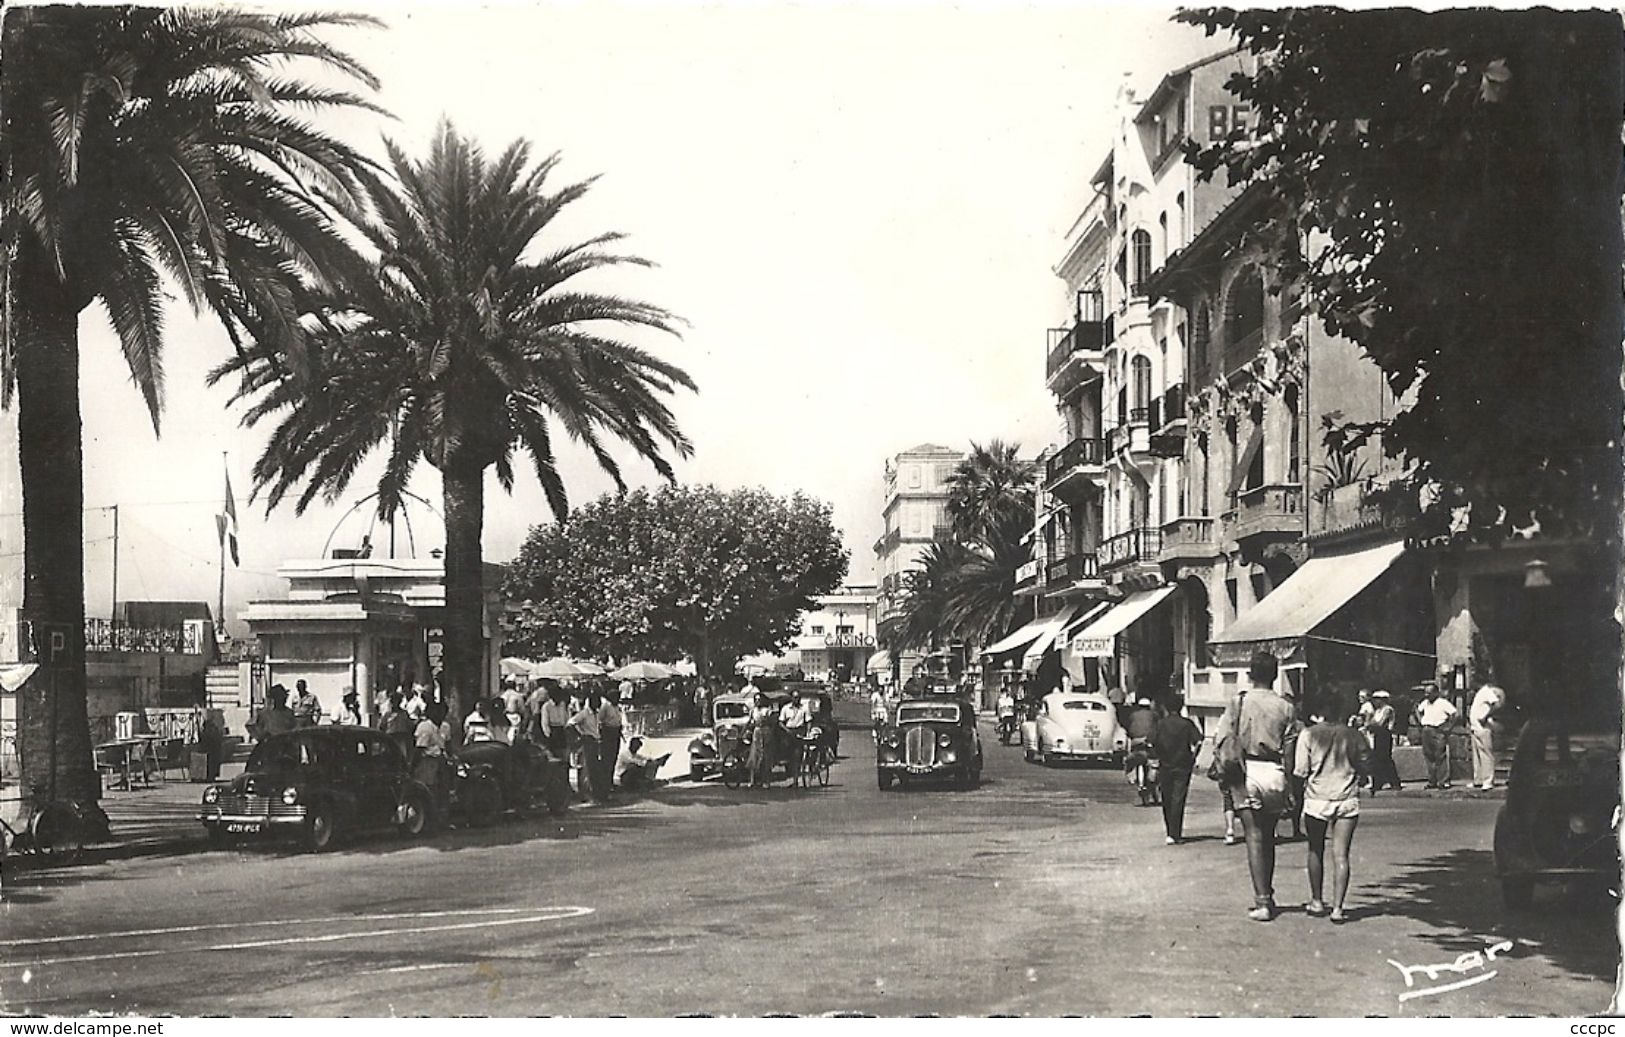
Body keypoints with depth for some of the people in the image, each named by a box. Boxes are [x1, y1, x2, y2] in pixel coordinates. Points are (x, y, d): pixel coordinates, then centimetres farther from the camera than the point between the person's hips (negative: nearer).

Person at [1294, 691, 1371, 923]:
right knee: (1341, 855, 0)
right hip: (1347, 799, 1)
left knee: (1316, 852, 17)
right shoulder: (1352, 735, -1)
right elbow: (1365, 764, 4)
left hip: (1317, 799, -1)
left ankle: (1317, 902, 24)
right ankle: (1337, 907, -6)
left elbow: (1301, 771, -7)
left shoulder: (1309, 735, -6)